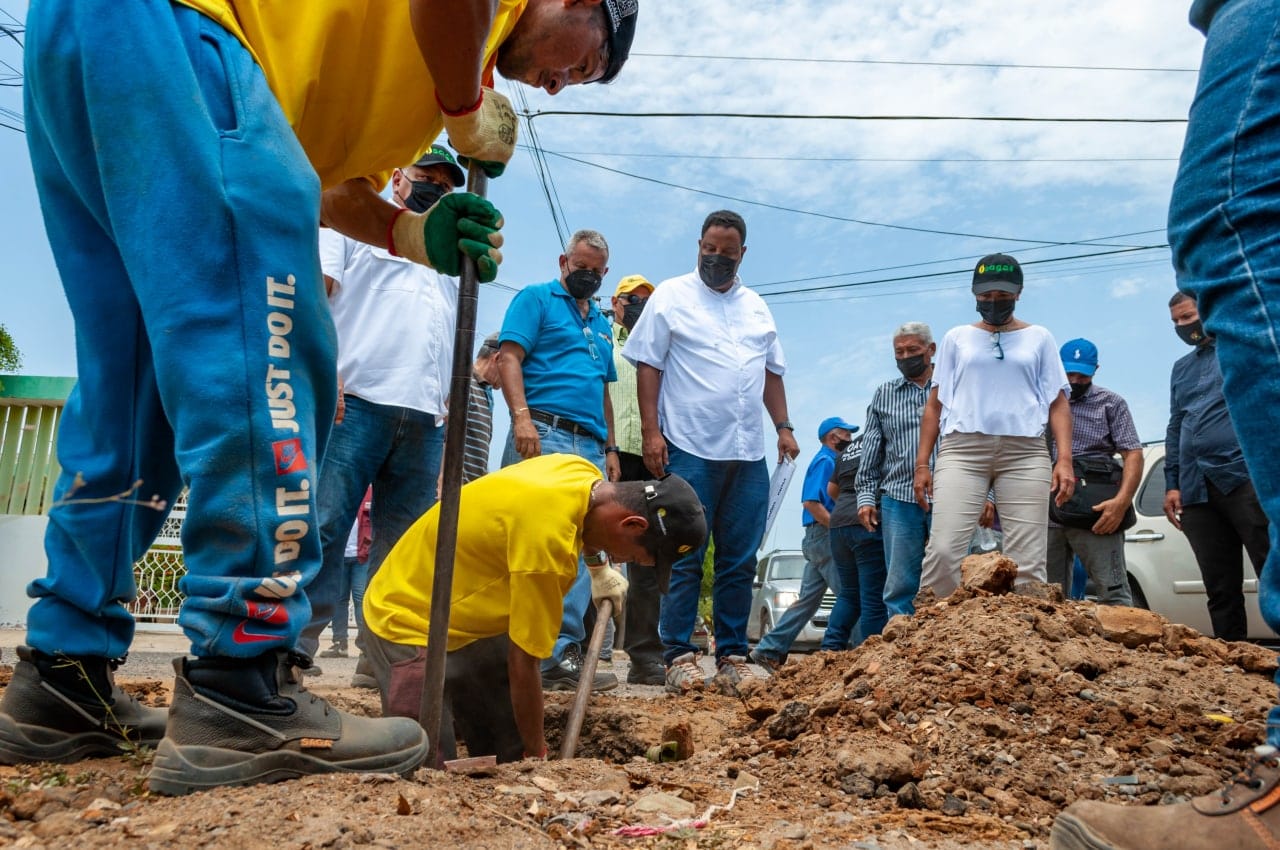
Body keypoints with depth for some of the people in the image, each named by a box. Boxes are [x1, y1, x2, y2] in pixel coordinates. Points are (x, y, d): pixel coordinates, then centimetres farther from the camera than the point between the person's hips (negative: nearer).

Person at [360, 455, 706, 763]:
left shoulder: (584, 472, -9)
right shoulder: (547, 540, -35)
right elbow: (524, 663, -25)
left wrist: (600, 571, 26)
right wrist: (537, 752, -12)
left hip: (475, 618, 9)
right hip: (409, 622, -9)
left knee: (512, 760, 2)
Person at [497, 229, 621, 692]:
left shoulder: (601, 324, 27)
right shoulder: (536, 299, 7)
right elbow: (509, 357, -5)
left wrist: (610, 448, 20)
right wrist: (522, 417, -19)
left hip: (591, 446, 7)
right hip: (545, 435, -7)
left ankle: (562, 654, 3)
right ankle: (559, 652, -9)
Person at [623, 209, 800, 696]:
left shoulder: (757, 307, 18)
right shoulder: (671, 296, 3)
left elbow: (773, 371, 22)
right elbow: (648, 366, -3)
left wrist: (783, 426, 11)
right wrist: (650, 430, -11)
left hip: (749, 454, 5)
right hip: (690, 450, -5)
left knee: (740, 561, 7)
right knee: (685, 559, -2)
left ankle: (732, 656, 15)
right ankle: (679, 655, 6)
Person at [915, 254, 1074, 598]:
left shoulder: (1039, 338, 17)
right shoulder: (956, 338, 18)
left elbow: (1058, 404, 12)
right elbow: (935, 404, 15)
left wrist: (1064, 459, -3)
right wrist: (922, 463, 6)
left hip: (1024, 453, 0)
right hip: (962, 448, 0)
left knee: (1027, 562, -5)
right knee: (943, 550, -15)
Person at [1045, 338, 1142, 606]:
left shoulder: (1111, 403, 9)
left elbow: (1133, 454, 0)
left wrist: (1122, 501, -16)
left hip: (1095, 512, -2)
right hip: (1046, 514, 3)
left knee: (1113, 594, -7)